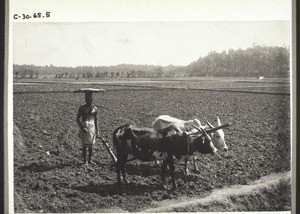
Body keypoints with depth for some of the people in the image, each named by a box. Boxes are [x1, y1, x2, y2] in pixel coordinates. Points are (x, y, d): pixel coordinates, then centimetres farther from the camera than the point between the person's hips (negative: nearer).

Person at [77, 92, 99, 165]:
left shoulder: (94, 109, 4)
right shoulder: (82, 108, -4)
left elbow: (95, 120, 10)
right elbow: (78, 119, -4)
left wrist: (97, 131, 10)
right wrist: (82, 128, -16)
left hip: (92, 126, 3)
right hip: (84, 127, -3)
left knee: (91, 144, 6)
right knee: (85, 144, -2)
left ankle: (90, 160, 17)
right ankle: (85, 160, 5)